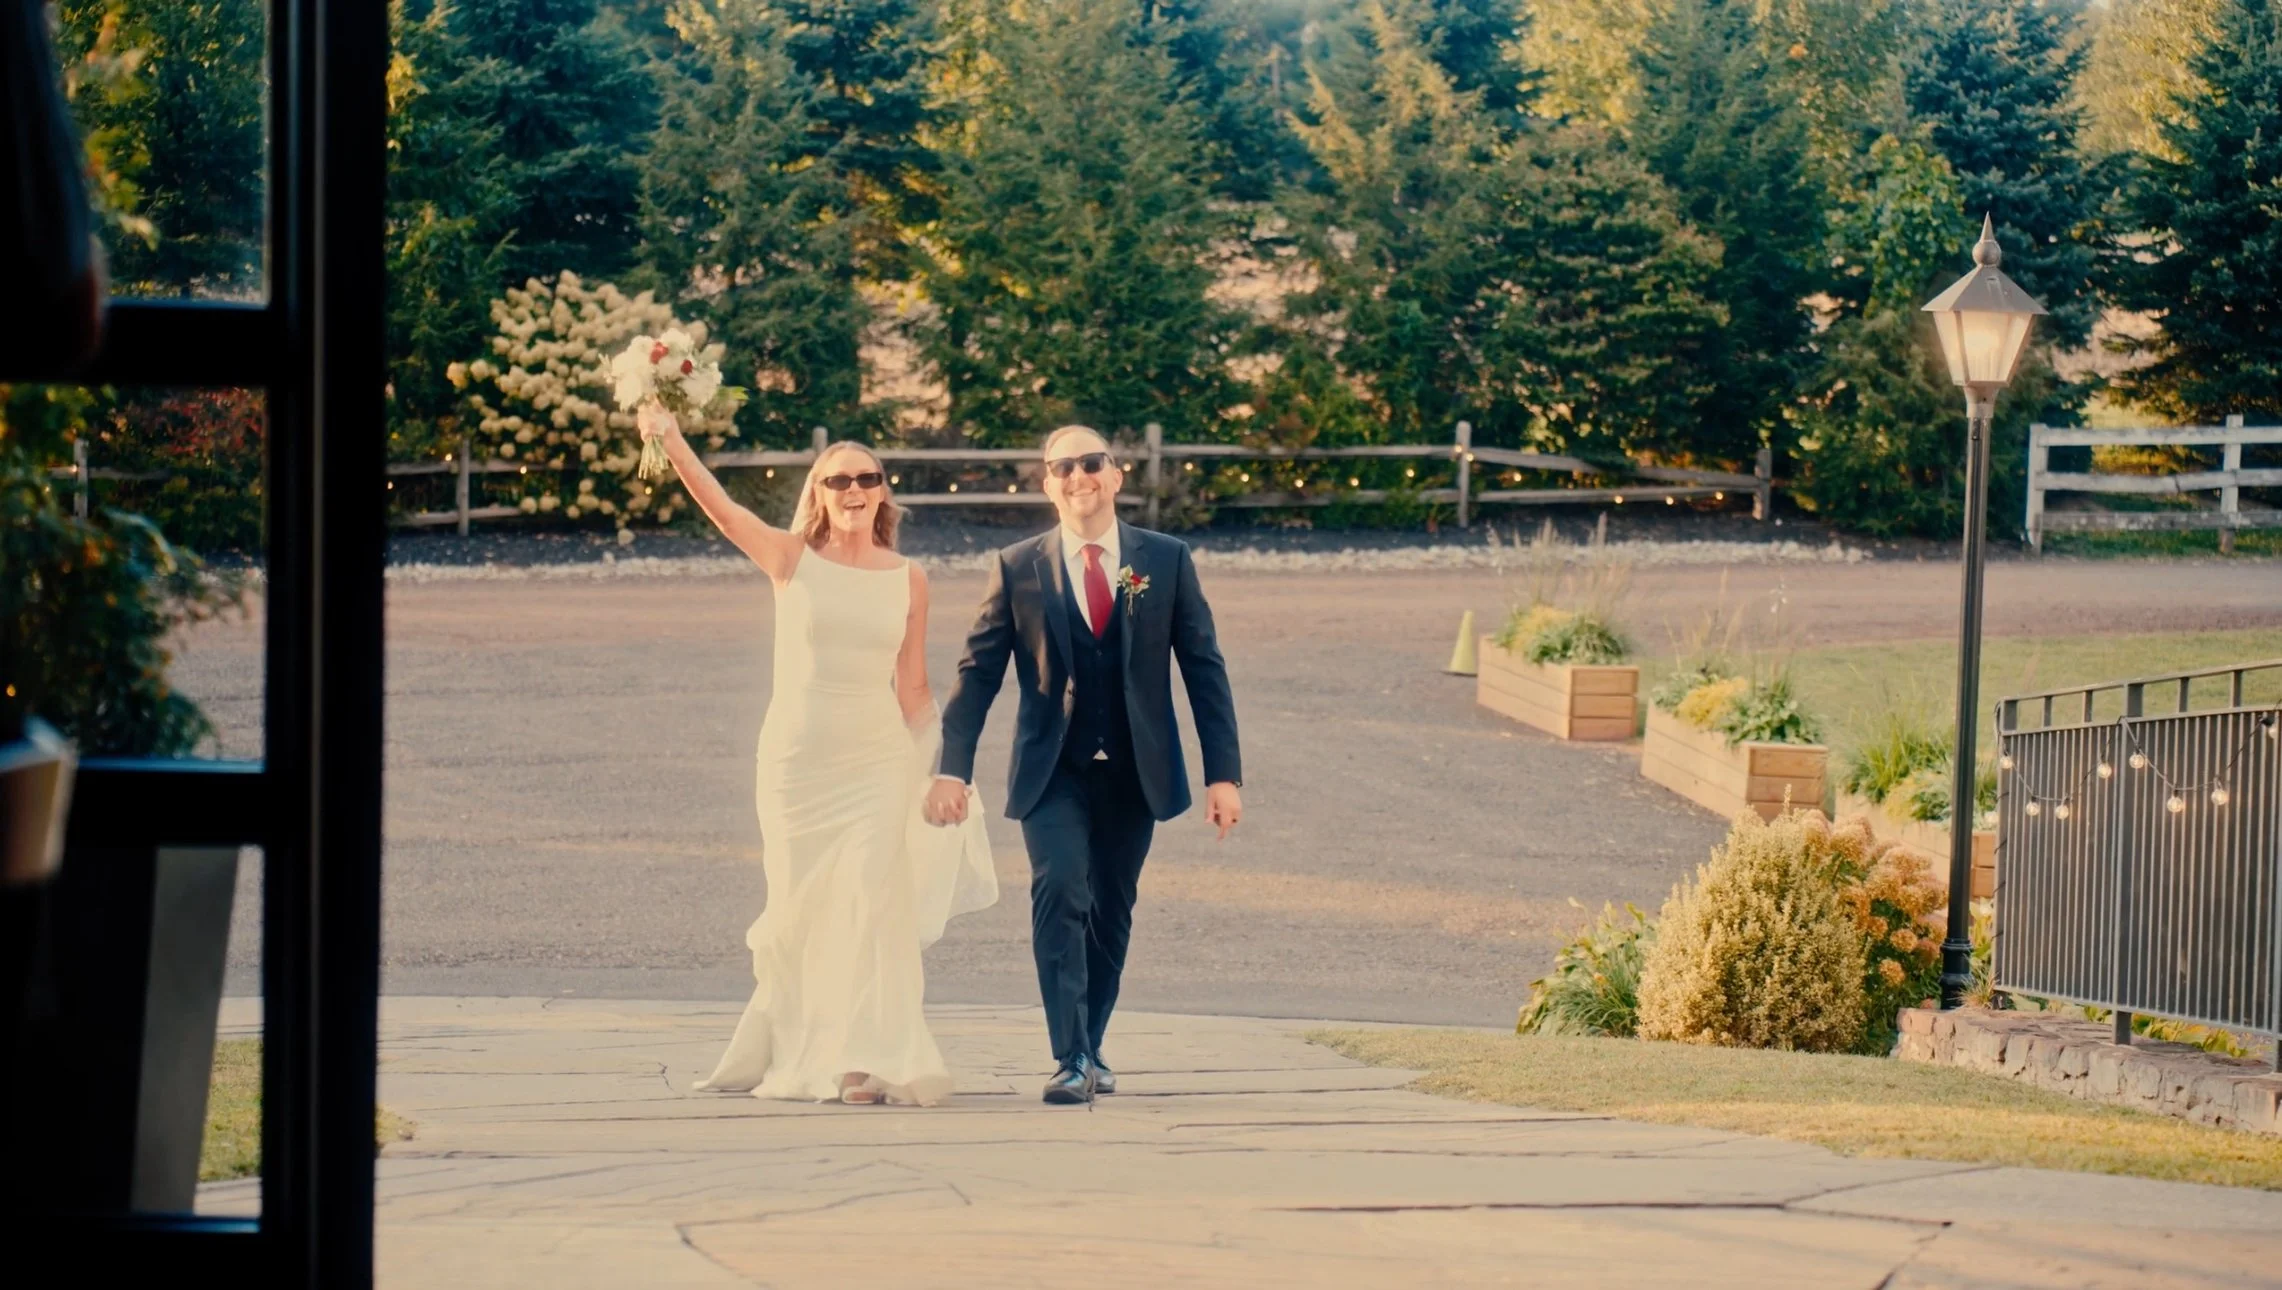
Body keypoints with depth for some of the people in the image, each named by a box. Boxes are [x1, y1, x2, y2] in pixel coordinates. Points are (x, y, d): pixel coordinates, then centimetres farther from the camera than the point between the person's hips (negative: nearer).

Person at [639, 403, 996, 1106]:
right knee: (798, 911, 5)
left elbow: (913, 687, 10)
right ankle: (793, 1054, 22)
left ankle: (864, 1063, -6)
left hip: (879, 760, 1)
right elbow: (721, 507, -16)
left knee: (870, 903, -8)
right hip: (796, 755, -1)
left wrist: (933, 772, 11)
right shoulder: (792, 560, -1)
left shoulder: (907, 579, 4)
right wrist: (671, 442, -30)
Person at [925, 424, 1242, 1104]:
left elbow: (1204, 668, 2)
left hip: (1134, 770, 2)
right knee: (1059, 890, -20)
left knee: (1111, 912, 10)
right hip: (1053, 771, -2)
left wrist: (1224, 773, -4)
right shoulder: (1018, 568, 0)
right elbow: (978, 672, 1)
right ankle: (1071, 1059, -19)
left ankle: (1088, 1051, 26)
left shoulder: (1167, 560, 2)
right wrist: (952, 769, -8)